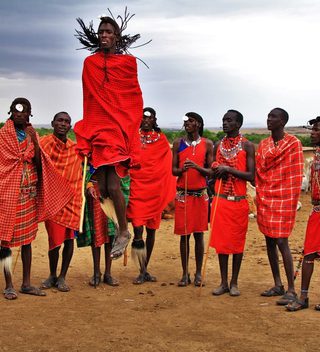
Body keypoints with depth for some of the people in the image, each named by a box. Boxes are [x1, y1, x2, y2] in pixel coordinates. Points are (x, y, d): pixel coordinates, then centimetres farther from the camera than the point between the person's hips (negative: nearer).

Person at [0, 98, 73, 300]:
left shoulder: (31, 134, 10)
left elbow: (39, 164, 2)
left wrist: (34, 141, -8)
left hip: (30, 192, 5)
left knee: (27, 237, 9)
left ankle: (26, 283, 18)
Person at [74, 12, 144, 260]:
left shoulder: (128, 62, 4)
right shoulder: (89, 63, 12)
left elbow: (136, 98, 7)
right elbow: (88, 99, 17)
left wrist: (130, 126, 3)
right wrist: (89, 126, 15)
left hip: (120, 129, -3)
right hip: (97, 128, 3)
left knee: (113, 186, -12)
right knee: (101, 187, 0)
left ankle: (124, 231, 6)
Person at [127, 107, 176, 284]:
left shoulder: (161, 140, 8)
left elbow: (168, 166, 7)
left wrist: (168, 193, -1)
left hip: (155, 188, 2)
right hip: (136, 185, -2)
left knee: (151, 229, 8)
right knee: (138, 227, -11)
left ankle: (145, 269, 20)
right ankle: (142, 271, -2)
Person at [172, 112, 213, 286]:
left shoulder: (207, 144, 2)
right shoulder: (178, 143, 5)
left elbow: (211, 171, 1)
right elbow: (173, 170, 6)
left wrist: (197, 167, -18)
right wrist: (181, 169, -16)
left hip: (200, 194, -1)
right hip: (182, 194, 1)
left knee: (198, 234, 4)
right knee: (184, 234, 3)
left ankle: (198, 273, 14)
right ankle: (185, 274, 12)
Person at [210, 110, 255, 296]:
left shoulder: (247, 146, -4)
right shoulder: (218, 145, 10)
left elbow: (252, 176, -10)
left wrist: (229, 169, -17)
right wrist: (216, 170, -5)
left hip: (239, 201, -4)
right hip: (220, 200, 4)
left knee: (237, 241, 4)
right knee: (221, 241, 6)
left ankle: (234, 283, 15)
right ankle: (224, 282, 15)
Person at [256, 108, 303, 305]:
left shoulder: (293, 143, -5)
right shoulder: (263, 145, 11)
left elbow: (296, 176, -7)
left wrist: (292, 203, -10)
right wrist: (260, 197, 8)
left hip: (283, 200, -6)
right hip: (265, 200, 6)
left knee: (282, 243, -9)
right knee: (269, 242, 9)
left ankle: (291, 290, -2)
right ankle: (278, 285, 20)